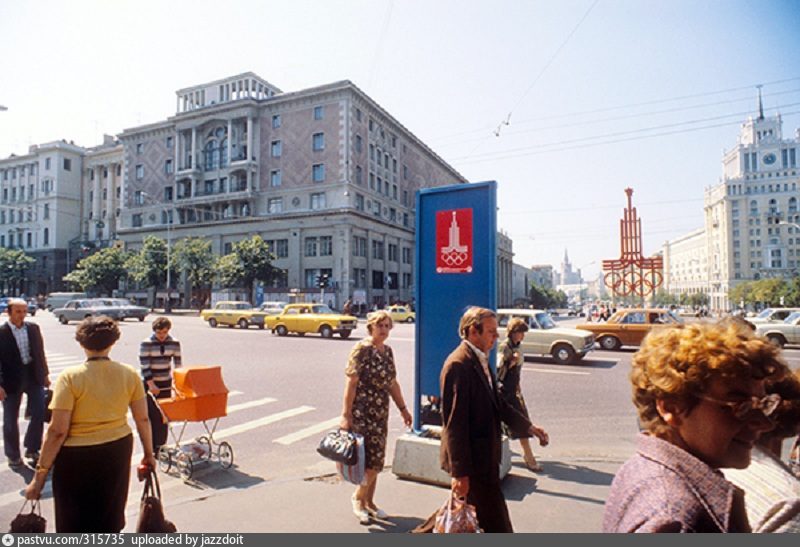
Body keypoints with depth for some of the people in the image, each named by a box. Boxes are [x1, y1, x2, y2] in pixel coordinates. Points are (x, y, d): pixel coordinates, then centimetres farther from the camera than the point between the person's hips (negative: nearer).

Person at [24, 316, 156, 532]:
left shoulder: (71, 377, -14)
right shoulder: (129, 374, -6)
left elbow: (57, 430, -16)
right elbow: (143, 419, -2)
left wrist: (40, 474, -6)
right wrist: (148, 454, 11)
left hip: (77, 457, -3)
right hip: (117, 450, 3)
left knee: (75, 524, 17)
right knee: (110, 520, 22)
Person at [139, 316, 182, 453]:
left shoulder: (174, 343, -4)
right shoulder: (146, 343, -13)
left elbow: (178, 364, 2)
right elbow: (144, 366, -15)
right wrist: (151, 384, -19)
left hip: (166, 384, 3)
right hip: (150, 384, -3)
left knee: (164, 415, 8)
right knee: (152, 415, -3)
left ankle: (161, 445, 20)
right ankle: (151, 448, 6)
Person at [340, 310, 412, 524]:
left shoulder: (387, 351, 8)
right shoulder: (362, 349, -13)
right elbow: (351, 382, -16)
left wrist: (403, 408, 15)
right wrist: (346, 414, -18)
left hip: (380, 413, 7)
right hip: (362, 413, -7)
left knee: (375, 460, 13)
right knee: (373, 458, -6)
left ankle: (369, 502, 28)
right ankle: (358, 496, 18)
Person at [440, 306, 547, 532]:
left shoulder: (481, 360, 9)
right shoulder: (458, 365, -22)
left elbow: (497, 403, 16)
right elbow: (454, 423, -23)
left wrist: (529, 427, 8)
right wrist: (460, 472, -20)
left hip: (483, 455, 9)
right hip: (471, 460, -9)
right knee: (496, 525, 5)